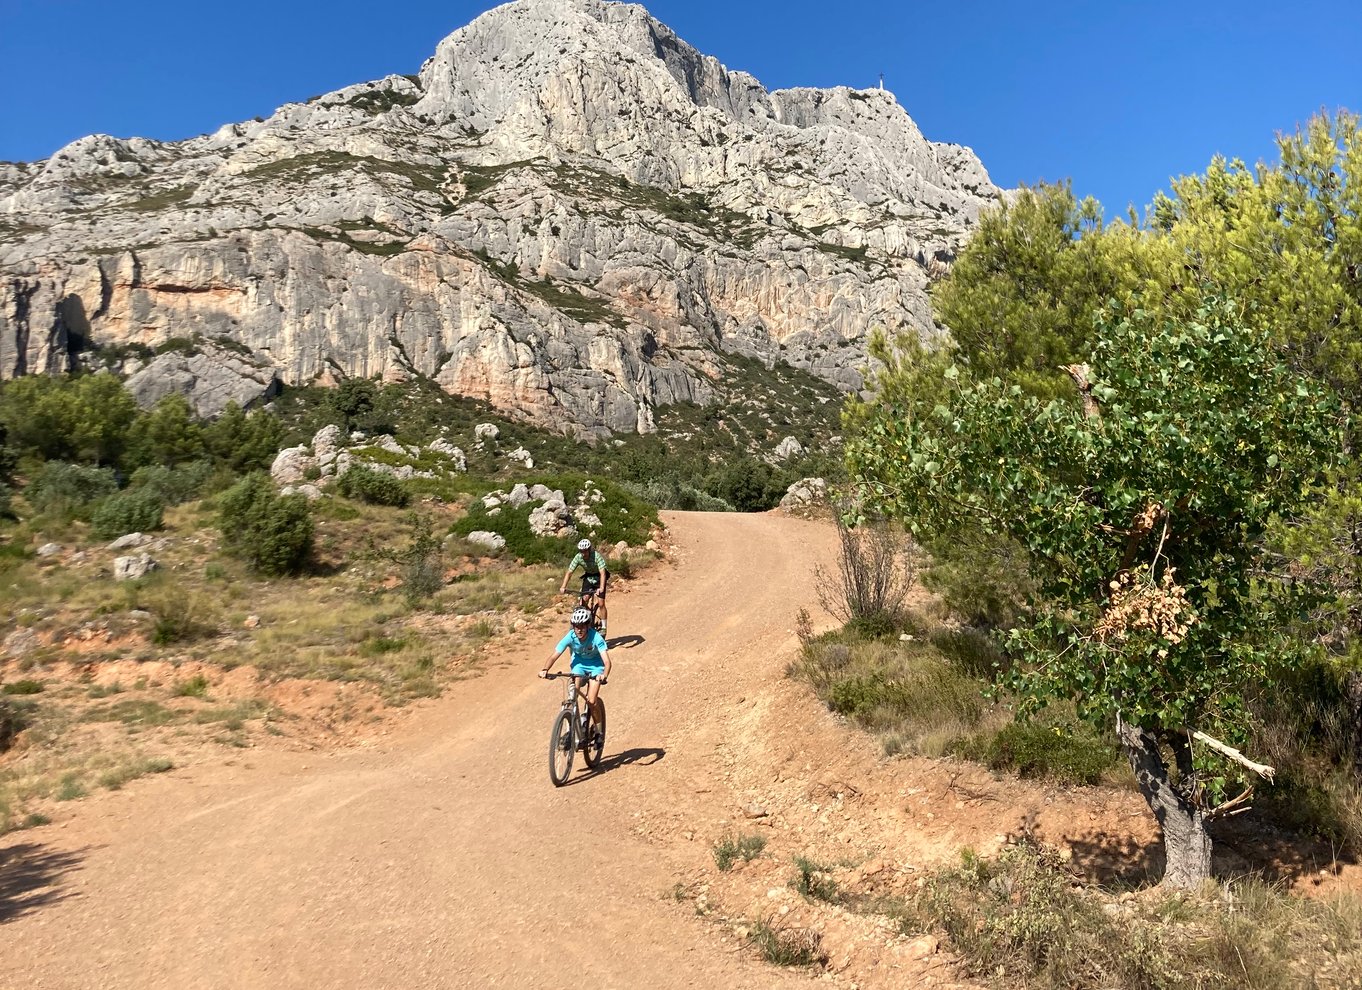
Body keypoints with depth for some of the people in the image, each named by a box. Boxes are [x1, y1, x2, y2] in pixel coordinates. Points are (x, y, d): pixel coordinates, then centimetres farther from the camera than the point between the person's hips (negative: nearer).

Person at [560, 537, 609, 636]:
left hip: (599, 577, -4)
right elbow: (569, 572, -20)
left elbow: (602, 573, -39)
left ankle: (603, 627, 1)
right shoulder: (578, 557, -20)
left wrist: (601, 588, -53)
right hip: (588, 577, 4)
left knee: (601, 603, -11)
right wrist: (563, 587, -33)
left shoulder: (597, 556, -31)